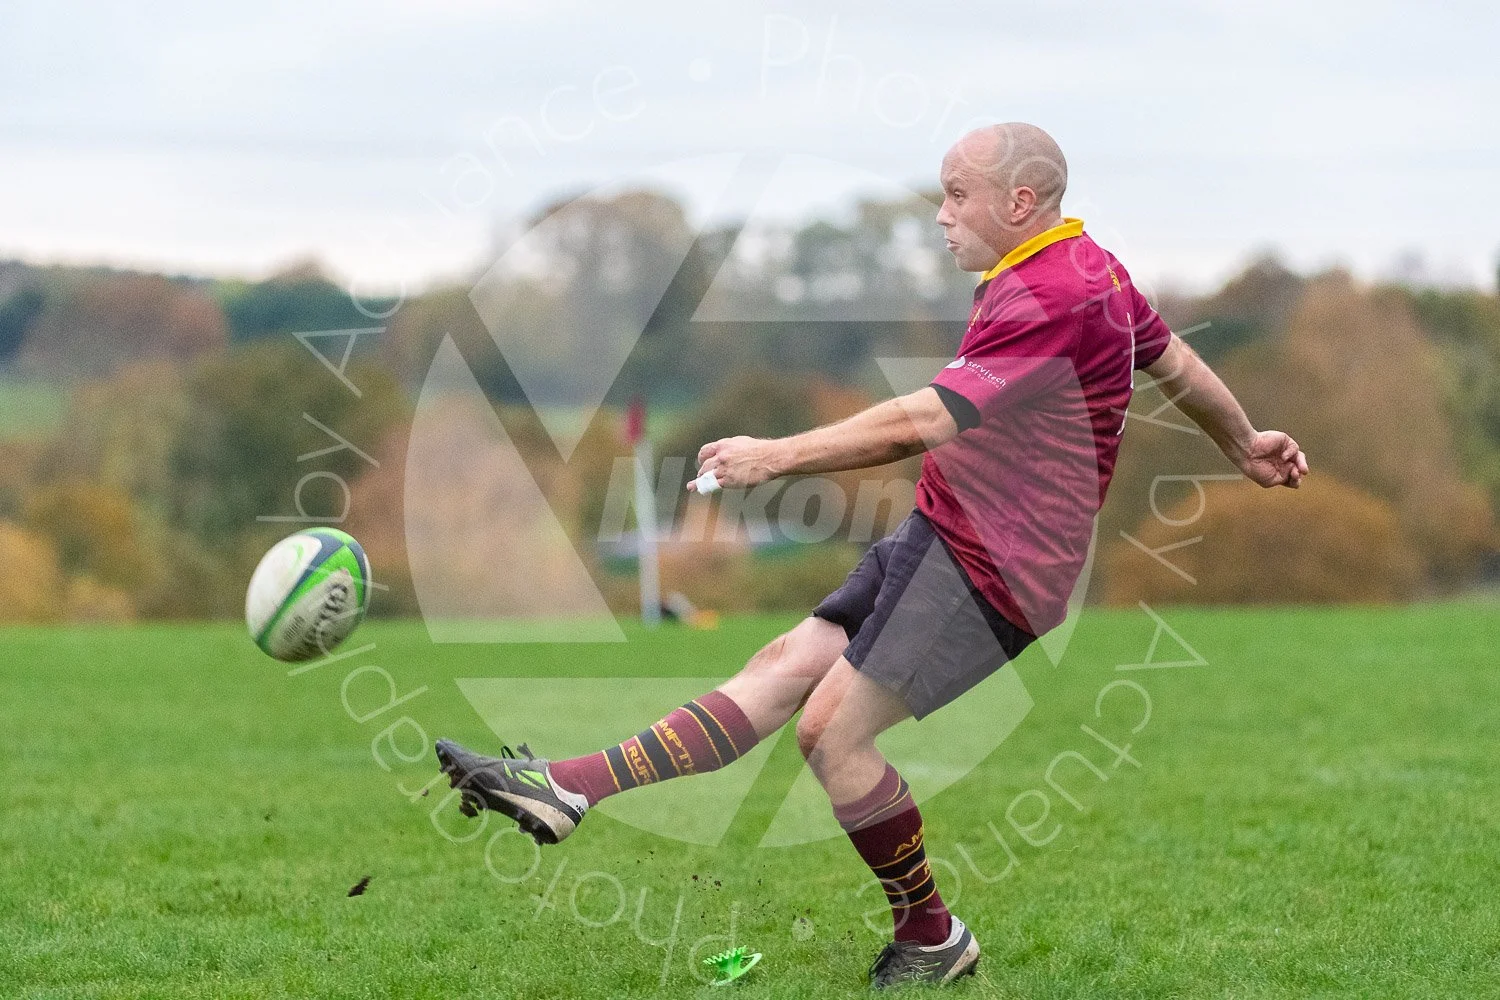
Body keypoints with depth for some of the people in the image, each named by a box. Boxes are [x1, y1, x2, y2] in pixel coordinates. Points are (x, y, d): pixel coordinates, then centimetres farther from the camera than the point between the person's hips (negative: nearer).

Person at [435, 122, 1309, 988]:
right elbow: (1176, 362, 28)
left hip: (987, 570, -10)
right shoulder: (1091, 267, 13)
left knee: (833, 728, -13)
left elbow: (923, 422, -27)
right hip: (939, 537, 10)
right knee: (783, 667, 2)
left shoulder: (1054, 301, -21)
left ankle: (932, 939, 3)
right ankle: (568, 789, -3)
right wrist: (1246, 445, 44)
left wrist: (777, 456, -24)